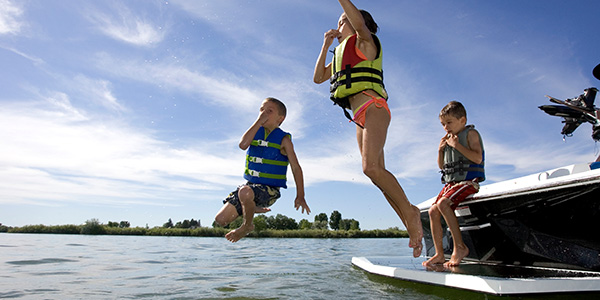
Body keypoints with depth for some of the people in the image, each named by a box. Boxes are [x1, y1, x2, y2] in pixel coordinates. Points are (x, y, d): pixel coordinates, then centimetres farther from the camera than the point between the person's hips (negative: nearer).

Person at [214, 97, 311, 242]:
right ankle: (253, 209, 26)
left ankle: (247, 226, -9)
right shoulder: (256, 131, 6)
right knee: (220, 219, 2)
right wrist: (258, 122, -15)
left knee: (245, 192, -40)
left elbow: (296, 168, -6)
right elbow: (243, 145, -16)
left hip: (269, 189, -5)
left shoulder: (283, 139, -6)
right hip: (250, 185, 5)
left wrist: (300, 196, -11)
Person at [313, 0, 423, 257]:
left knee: (371, 167, -28)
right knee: (377, 173, 0)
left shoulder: (365, 42, 8)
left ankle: (410, 211, -13)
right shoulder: (341, 55, 30)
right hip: (360, 118, 8)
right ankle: (411, 226, 3)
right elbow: (318, 77, 27)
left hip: (373, 108, -8)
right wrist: (326, 45, 26)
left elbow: (360, 23, -15)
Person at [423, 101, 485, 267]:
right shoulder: (449, 139, 22)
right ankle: (439, 254, -2)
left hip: (468, 181, -8)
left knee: (443, 203, -30)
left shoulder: (470, 133, 2)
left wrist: (457, 145, -15)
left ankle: (460, 246, -25)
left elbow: (477, 158, -13)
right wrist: (440, 150, 8)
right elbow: (442, 166, 24)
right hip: (451, 183, 8)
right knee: (433, 211, -7)